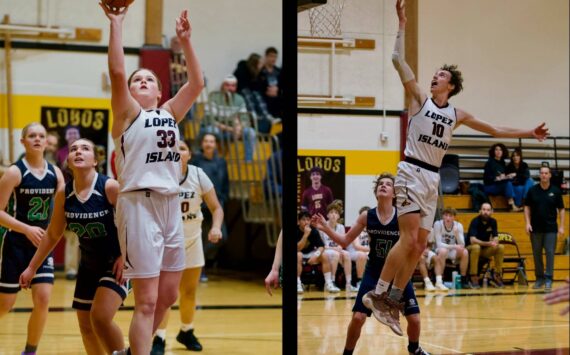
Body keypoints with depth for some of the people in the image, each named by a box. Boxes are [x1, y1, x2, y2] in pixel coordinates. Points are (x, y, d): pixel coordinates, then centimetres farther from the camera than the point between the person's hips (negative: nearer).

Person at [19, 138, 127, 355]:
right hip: (88, 265, 6)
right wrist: (32, 268, 10)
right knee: (86, 326, 12)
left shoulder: (111, 187, -22)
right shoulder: (63, 194, -5)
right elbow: (52, 234, 8)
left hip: (116, 263, -6)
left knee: (101, 317, -22)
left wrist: (125, 256, -21)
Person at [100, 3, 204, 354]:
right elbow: (116, 71, -13)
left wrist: (185, 41, 5)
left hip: (171, 205, 6)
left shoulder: (170, 113, 16)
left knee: (168, 296, 13)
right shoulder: (128, 113, 2)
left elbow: (197, 82, 9)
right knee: (147, 301, -9)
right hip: (140, 205, -6)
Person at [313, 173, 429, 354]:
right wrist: (325, 228, -11)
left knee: (414, 319, 2)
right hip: (373, 272, 1)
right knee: (357, 317, -9)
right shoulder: (367, 216, -7)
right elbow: (345, 241, 2)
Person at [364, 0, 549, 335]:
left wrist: (528, 133, 21)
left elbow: (494, 130, 23)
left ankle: (393, 301, 11)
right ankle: (378, 293, -12)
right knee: (409, 239, -18)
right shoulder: (420, 99, 1)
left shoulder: (458, 115, 14)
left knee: (420, 245, 4)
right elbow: (399, 60, -7)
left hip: (433, 179, 6)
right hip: (411, 172, -6)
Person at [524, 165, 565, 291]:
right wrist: (527, 223, -5)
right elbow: (527, 207, 5)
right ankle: (539, 278, 16)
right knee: (536, 253, 6)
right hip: (535, 228, 1)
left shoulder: (556, 191, 0)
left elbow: (561, 209, 3)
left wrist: (561, 226, -3)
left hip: (551, 228, -1)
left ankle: (548, 279, -2)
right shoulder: (532, 190, 1)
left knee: (550, 253, -6)